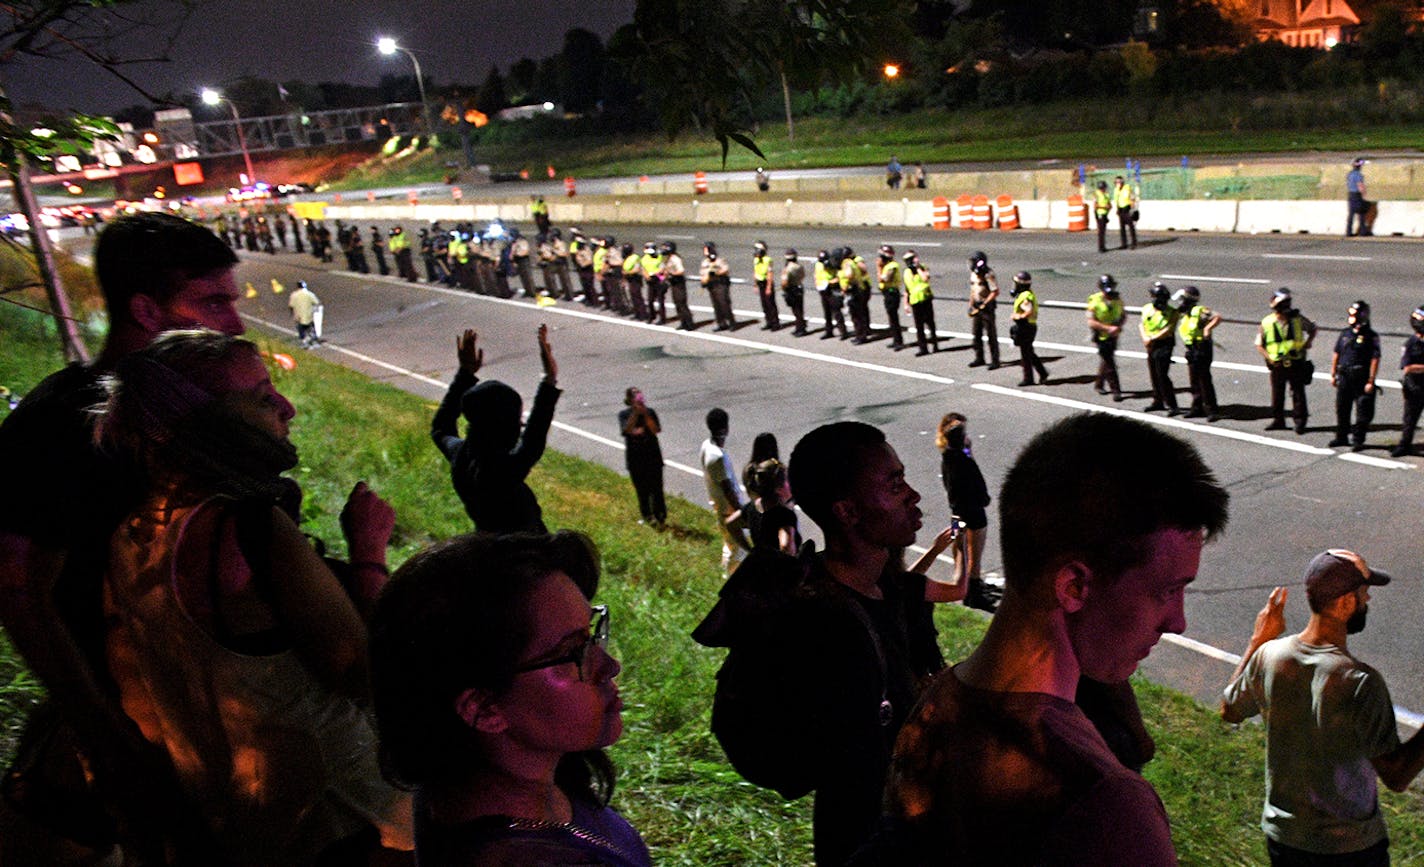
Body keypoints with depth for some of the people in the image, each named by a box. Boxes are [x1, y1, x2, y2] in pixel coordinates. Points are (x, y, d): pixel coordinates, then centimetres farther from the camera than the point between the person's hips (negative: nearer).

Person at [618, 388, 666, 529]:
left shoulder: (650, 412, -5)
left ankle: (660, 516, 15)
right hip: (635, 459, 0)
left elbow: (656, 430, -19)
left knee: (656, 487, 1)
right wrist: (636, 413, -31)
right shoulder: (624, 415, -5)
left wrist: (645, 414, -27)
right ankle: (647, 516, 25)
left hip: (653, 456, 0)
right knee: (642, 489, 8)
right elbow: (626, 430, -24)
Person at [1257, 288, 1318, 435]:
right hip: (1277, 365, 0)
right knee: (1277, 394, 9)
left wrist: (1308, 342, -1)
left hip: (1296, 363, 0)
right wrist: (1269, 357, -11)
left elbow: (1312, 329, 15)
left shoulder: (1297, 319, -3)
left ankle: (1300, 421, 12)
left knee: (1298, 393, 2)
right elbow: (1259, 344, 2)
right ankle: (1278, 420, 22)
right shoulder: (1267, 323, -5)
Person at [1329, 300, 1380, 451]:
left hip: (1361, 378, -5)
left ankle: (1358, 440, 7)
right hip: (1344, 377, 5)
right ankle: (1341, 437, 23)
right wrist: (1333, 375, 12)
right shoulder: (1345, 333, 10)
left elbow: (1375, 359, -9)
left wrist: (1371, 381, -14)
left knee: (1362, 411, 0)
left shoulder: (1371, 336, -6)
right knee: (1342, 409, 11)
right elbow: (1336, 354, 15)